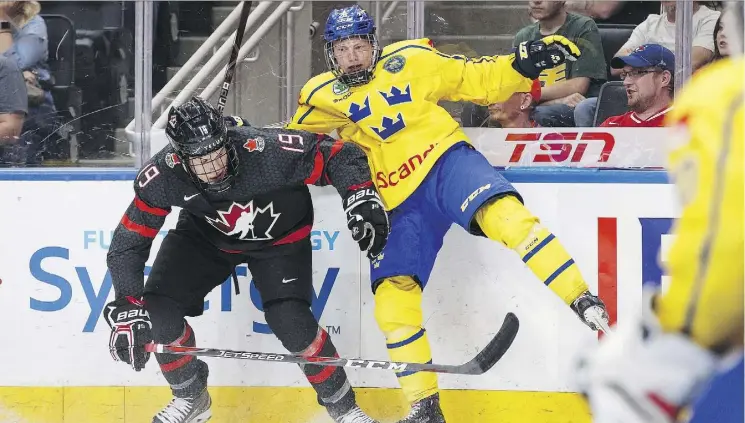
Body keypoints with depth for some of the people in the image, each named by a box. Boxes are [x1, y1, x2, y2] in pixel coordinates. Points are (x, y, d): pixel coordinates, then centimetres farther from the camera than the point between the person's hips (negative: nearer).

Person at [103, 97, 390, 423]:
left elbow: (339, 157, -26)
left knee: (289, 320, -21)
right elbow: (127, 243, -20)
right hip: (206, 234, 3)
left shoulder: (268, 151, -39)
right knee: (156, 309, -12)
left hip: (279, 234, -3)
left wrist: (362, 200, -38)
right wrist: (126, 308, -26)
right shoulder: (161, 178, -31)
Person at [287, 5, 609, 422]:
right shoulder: (322, 98, 5)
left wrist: (525, 64, -9)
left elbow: (478, 80, 4)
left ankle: (583, 304, -33)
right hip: (400, 206, 3)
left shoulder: (411, 61, 1)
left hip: (447, 163, -3)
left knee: (502, 213, -32)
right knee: (393, 298, -7)